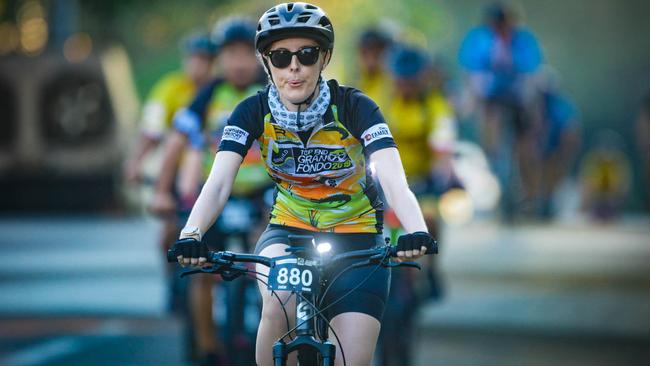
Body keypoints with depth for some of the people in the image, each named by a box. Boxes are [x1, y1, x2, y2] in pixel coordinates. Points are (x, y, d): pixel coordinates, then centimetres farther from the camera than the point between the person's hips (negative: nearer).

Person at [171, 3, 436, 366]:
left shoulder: (353, 107, -21)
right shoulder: (254, 112, -15)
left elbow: (394, 180, -34)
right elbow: (218, 183, -26)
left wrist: (416, 232, -54)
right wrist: (190, 235, -46)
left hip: (356, 238, -1)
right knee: (279, 306, -33)